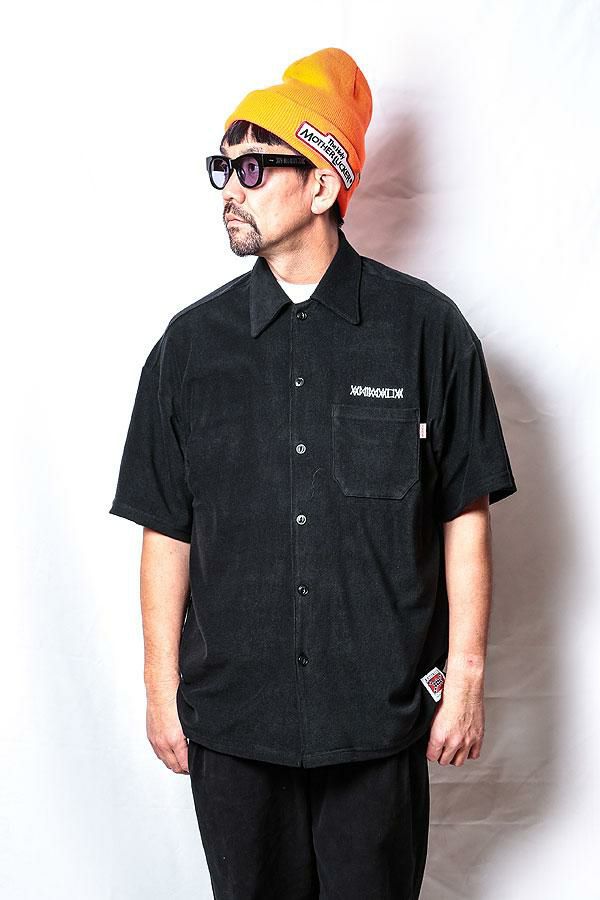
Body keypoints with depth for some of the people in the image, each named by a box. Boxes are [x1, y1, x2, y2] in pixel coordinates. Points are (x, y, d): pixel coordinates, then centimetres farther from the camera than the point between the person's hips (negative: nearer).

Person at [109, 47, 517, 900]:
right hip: (230, 714, 2)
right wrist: (161, 687, 5)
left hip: (382, 711, -1)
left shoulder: (427, 329, -5)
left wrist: (466, 674, -2)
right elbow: (167, 531, 4)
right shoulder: (191, 342, 1)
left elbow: (466, 514, -2)